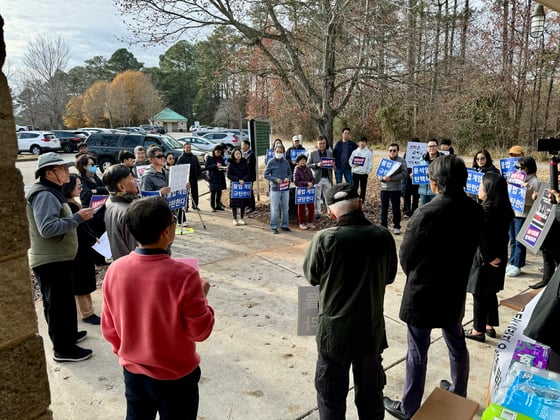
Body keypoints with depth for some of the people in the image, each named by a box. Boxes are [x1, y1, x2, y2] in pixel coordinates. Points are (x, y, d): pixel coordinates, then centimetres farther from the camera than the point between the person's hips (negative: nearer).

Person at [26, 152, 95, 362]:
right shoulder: (44, 195, -19)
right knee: (59, 304, -1)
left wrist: (76, 217, 10)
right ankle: (63, 349, 10)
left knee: (62, 301, 22)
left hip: (57, 258, 11)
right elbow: (47, 228, -30)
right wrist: (78, 218, -26)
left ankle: (67, 335, 38)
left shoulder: (51, 192, 15)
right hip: (51, 261, -11)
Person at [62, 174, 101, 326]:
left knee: (84, 283, 17)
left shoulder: (74, 204, 8)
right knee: (81, 283, 3)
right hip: (78, 251, -9)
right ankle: (86, 313, 13)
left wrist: (94, 237, 3)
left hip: (84, 248, 9)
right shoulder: (68, 206, -21)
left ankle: (86, 309, 29)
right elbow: (79, 229, -21)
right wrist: (94, 239, -10)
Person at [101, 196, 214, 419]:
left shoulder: (115, 270, -13)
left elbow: (108, 327, 0)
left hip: (133, 372, 4)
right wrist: (201, 295, -3)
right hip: (176, 377, -4)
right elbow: (200, 331, -17)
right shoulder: (183, 275, -28)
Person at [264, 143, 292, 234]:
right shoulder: (271, 162, -4)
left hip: (285, 188, 4)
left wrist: (288, 178, -7)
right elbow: (266, 175, -2)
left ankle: (284, 225, 24)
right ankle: (274, 227, 6)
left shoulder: (286, 162, 7)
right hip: (275, 188, -4)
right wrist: (275, 179, -15)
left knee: (285, 208, 12)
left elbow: (290, 173, 16)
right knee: (274, 209, -2)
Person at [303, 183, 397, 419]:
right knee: (371, 391, 22)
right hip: (371, 328, 3)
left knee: (331, 393, 17)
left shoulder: (325, 239, -20)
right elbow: (389, 277, 5)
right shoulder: (384, 236, -11)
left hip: (334, 330, -2)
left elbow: (311, 276, -3)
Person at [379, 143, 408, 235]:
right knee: (384, 208, 9)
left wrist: (391, 178, -20)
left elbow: (404, 174, -12)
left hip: (395, 188, -3)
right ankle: (383, 226, 20)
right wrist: (383, 178, -13)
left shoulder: (401, 161, -1)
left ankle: (396, 227, 13)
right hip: (384, 188, 3)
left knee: (396, 208, 1)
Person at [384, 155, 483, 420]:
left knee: (417, 353, 8)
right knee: (457, 345, 24)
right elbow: (470, 249, 5)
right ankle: (459, 394, 45)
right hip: (455, 291, 6)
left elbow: (406, 257, -15)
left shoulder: (426, 213, -26)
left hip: (423, 293, -6)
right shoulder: (475, 211, -7)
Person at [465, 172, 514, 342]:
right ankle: (490, 326, 33)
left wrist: (488, 258, -14)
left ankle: (478, 331, 18)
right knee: (490, 293, 20)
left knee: (479, 295, 6)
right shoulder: (504, 210, 2)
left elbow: (482, 238, -26)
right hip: (499, 257, 8)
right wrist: (493, 257, 7)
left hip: (484, 259, -8)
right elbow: (501, 235, 6)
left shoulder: (485, 211, -23)